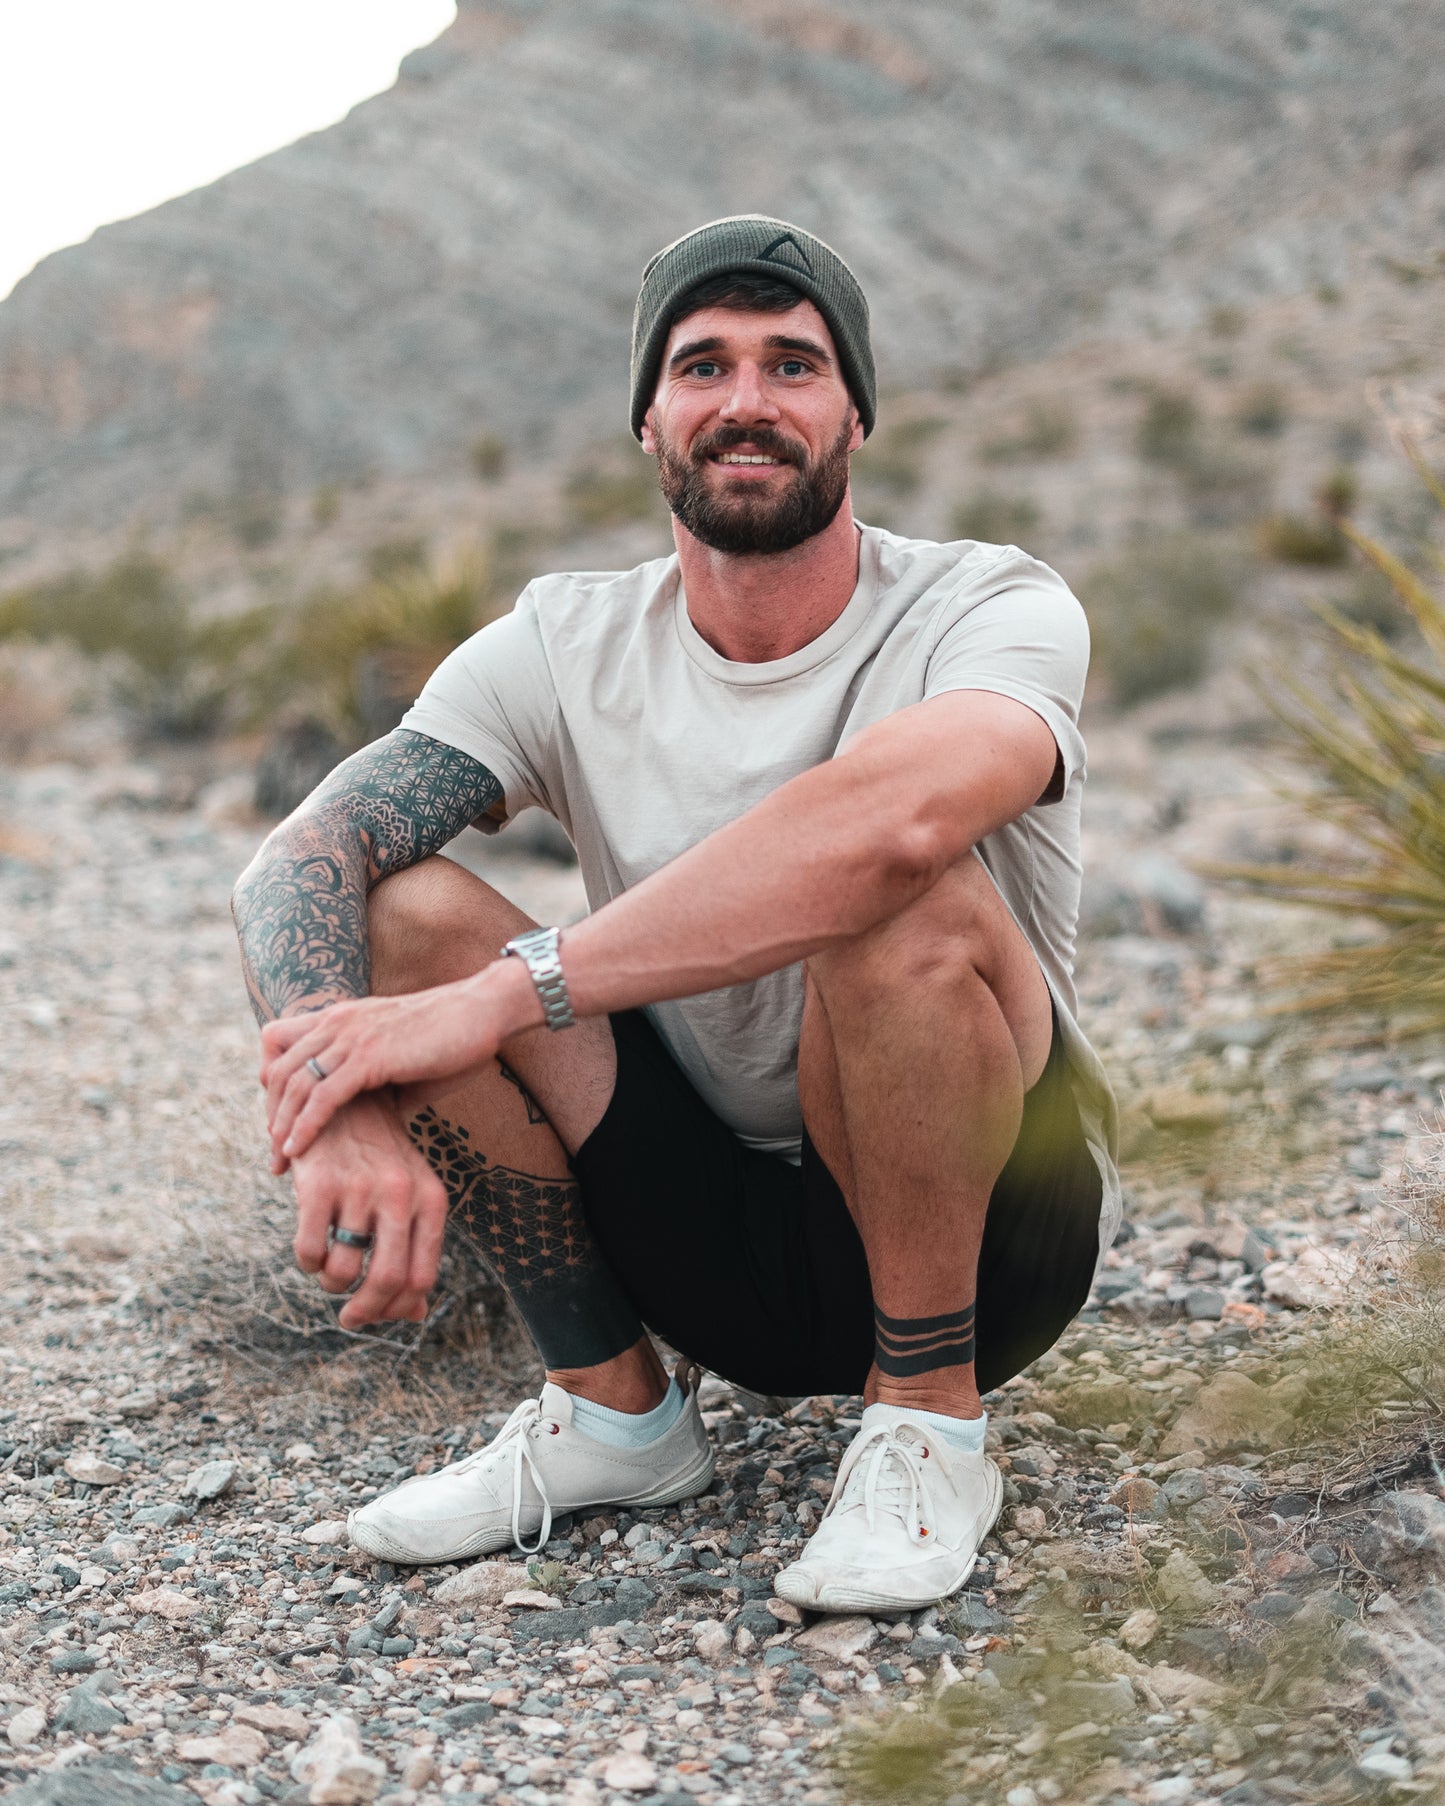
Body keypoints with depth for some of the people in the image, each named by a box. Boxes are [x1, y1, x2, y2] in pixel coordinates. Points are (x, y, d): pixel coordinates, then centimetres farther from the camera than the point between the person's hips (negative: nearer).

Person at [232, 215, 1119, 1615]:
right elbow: (292, 866, -16)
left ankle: (929, 1421, -12)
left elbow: (893, 814, -40)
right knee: (400, 914, -17)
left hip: (985, 1234, -3)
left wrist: (499, 997, -40)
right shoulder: (566, 647, -4)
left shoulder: (993, 609, -16)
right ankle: (608, 1406, 0)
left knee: (905, 904, -34)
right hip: (715, 1235, 4)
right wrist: (347, 1113, -37)